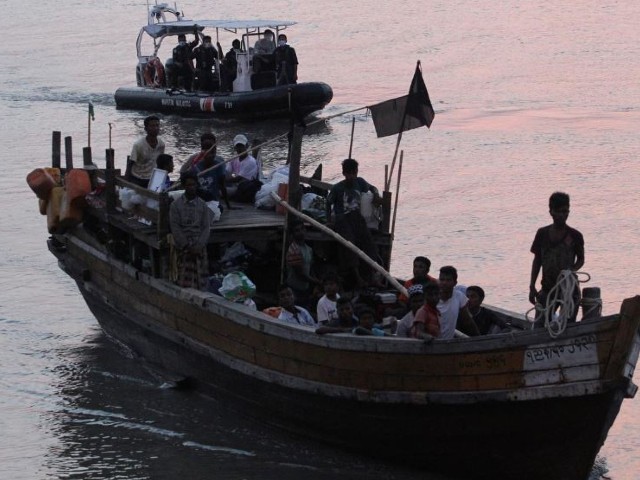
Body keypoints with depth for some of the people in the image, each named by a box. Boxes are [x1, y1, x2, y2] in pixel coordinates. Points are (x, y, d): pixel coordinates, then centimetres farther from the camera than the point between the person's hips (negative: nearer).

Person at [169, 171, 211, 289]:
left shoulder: (202, 205, 9)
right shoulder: (176, 205, 3)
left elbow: (206, 227, 5)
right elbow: (175, 228, -2)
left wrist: (198, 245, -9)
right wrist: (187, 246, -10)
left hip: (199, 247, 2)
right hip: (183, 248, -2)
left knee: (201, 279, -3)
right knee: (184, 281, -8)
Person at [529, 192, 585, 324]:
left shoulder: (575, 236, -4)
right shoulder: (542, 234, 2)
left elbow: (581, 259, 7)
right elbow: (537, 260, 9)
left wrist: (571, 270, -14)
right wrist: (532, 286, 4)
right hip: (547, 288, 2)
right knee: (539, 325, -5)